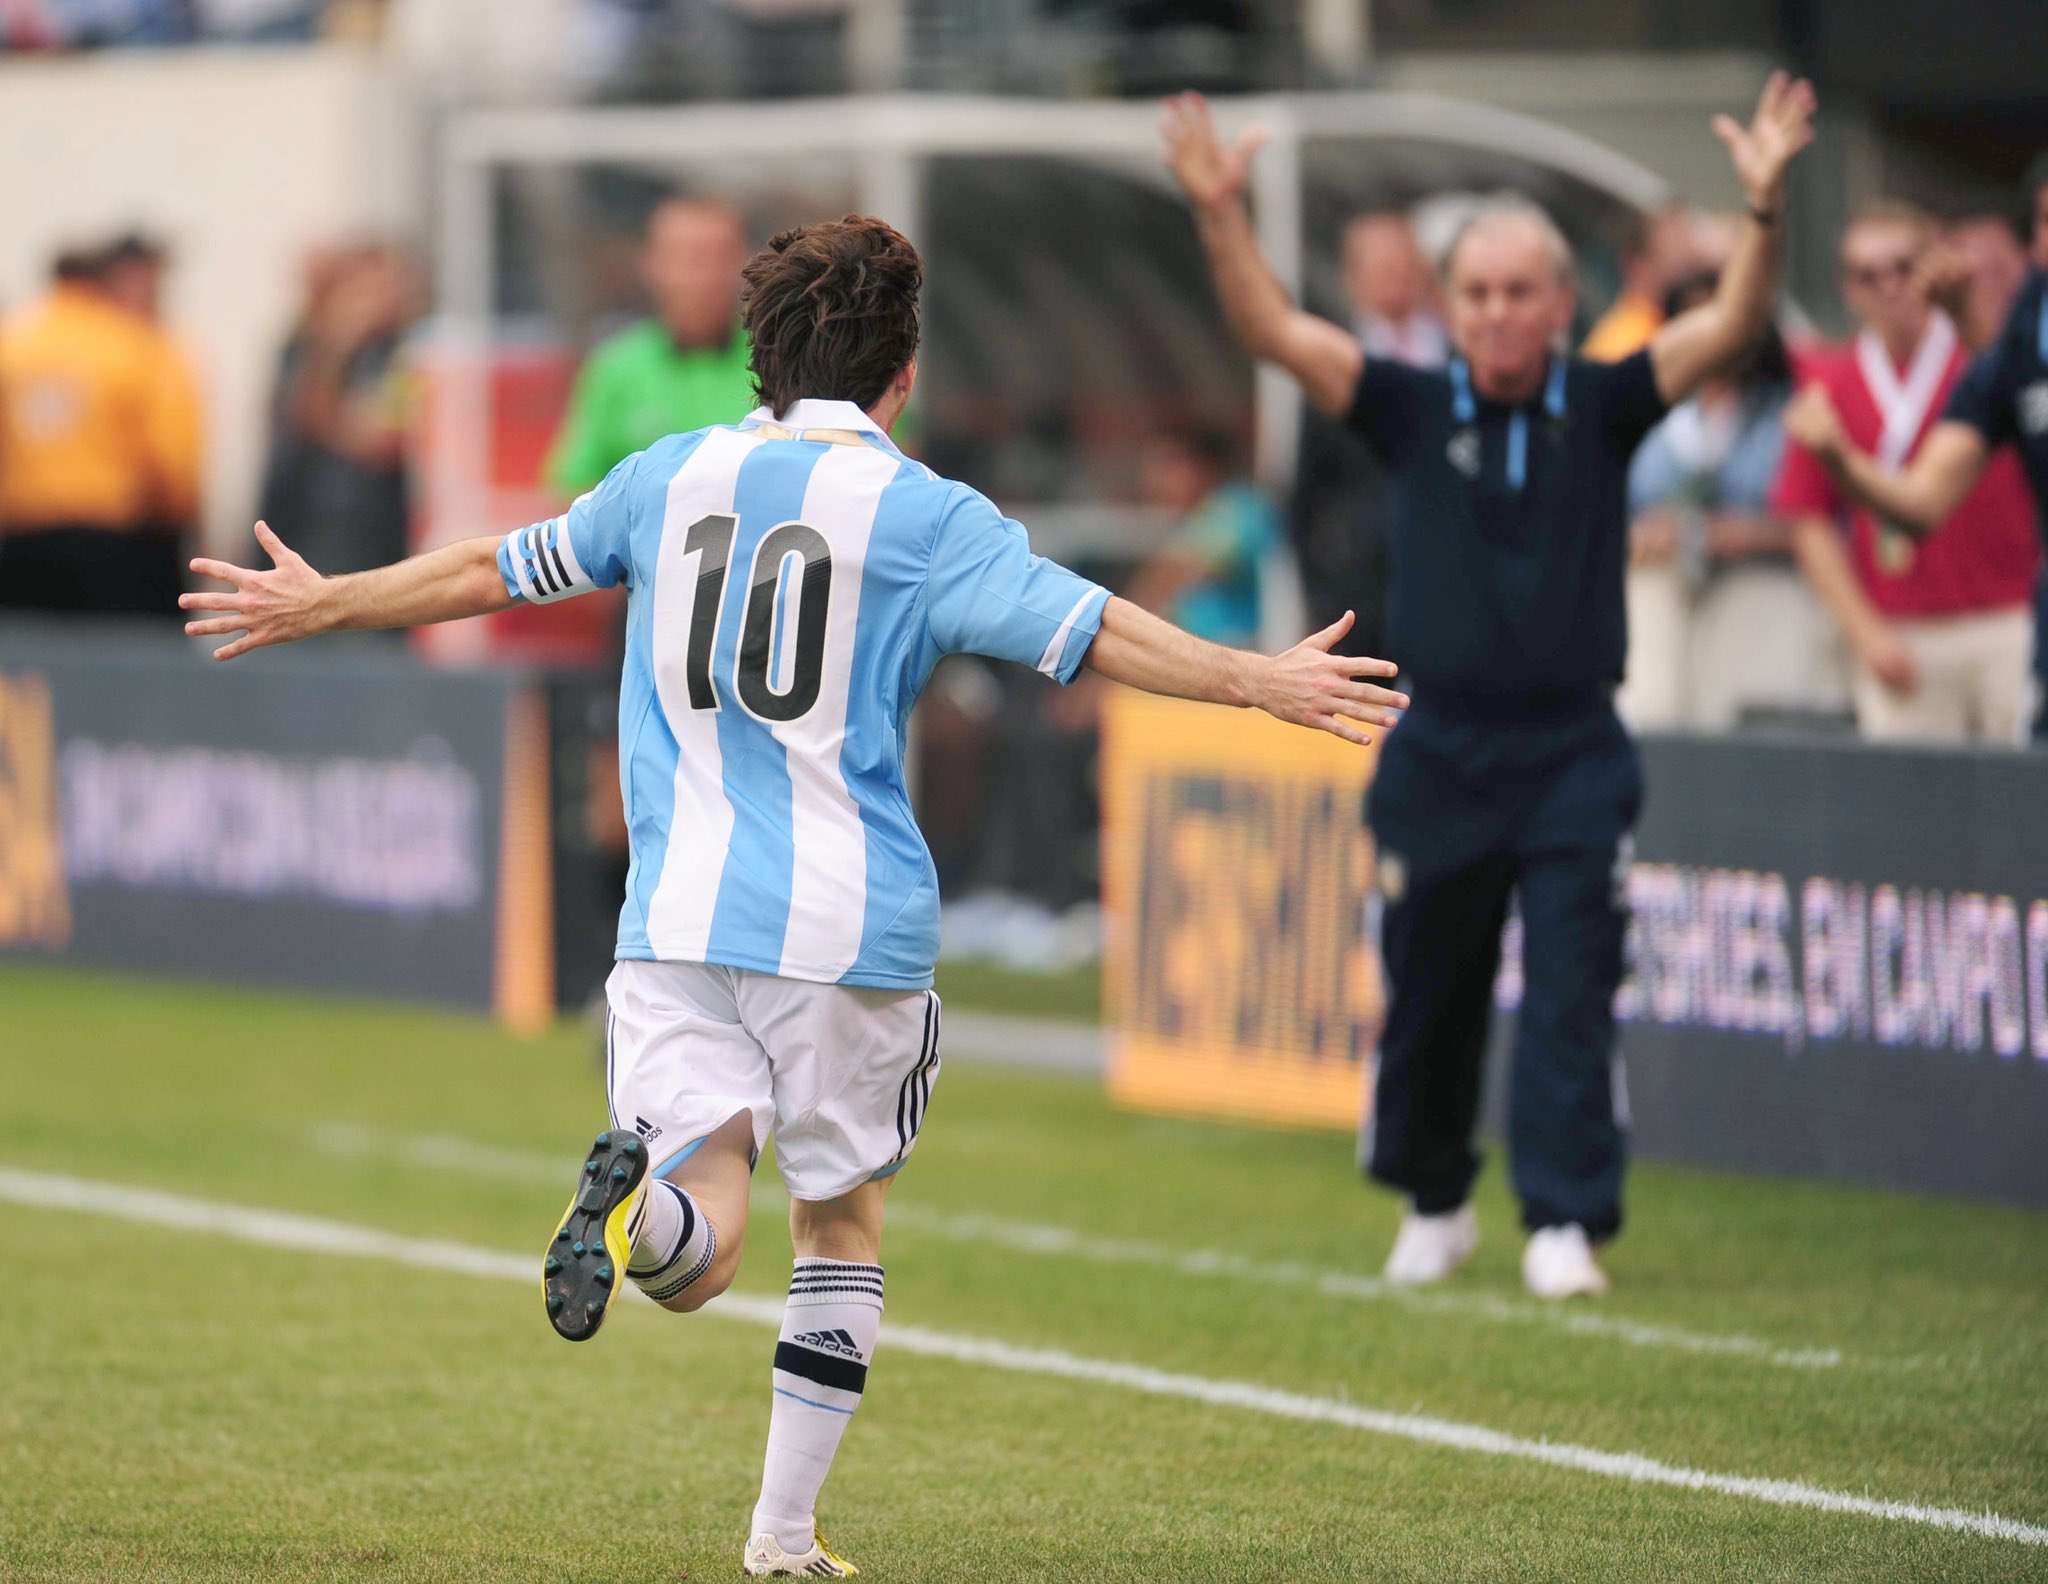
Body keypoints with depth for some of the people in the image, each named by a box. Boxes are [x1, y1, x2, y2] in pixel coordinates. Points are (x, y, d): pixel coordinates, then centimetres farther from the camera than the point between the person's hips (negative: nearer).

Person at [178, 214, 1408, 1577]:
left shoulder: (672, 477, 10)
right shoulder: (925, 516, -1)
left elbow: (488, 573, 20)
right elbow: (1089, 630, -10)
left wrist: (317, 606, 34)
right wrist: (1259, 681, -7)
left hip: (678, 917, 2)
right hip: (856, 927, -2)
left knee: (698, 1257, -4)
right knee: (843, 1220, 17)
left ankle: (646, 1201, -40)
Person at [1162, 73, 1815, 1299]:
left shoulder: (1603, 409, 2)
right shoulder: (1415, 413, 3)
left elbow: (1732, 329, -9)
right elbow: (1275, 331, -7)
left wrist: (1767, 209, -26)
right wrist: (1219, 215, -22)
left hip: (1574, 753, -1)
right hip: (1438, 751, 1)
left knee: (1572, 995, -7)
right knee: (1428, 999, 10)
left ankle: (1567, 1223, -6)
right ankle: (1435, 1206, 28)